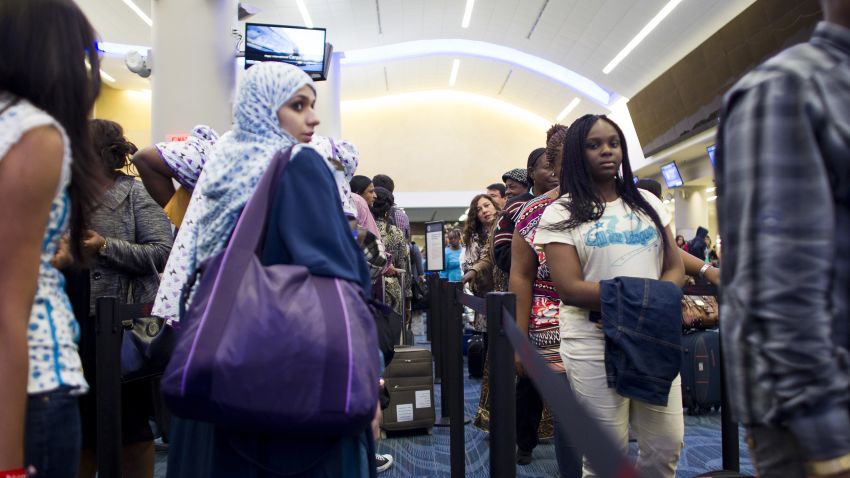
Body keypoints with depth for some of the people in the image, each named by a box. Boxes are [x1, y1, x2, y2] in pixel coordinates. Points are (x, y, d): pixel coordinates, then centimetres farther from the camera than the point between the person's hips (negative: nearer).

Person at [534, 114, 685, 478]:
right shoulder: (561, 213, -3)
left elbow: (675, 268, 10)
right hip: (594, 344, -4)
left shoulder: (647, 203, 12)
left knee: (667, 447, 9)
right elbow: (570, 288, -11)